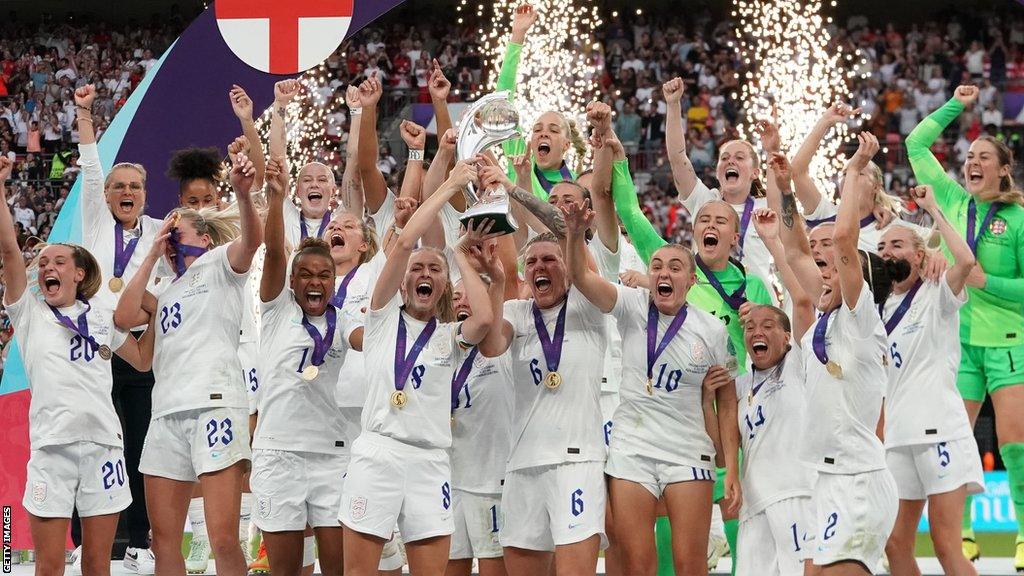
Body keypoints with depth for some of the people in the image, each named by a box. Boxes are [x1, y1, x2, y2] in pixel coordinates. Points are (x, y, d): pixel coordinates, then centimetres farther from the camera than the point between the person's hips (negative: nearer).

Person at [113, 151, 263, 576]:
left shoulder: (220, 263, 10)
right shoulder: (166, 289, 28)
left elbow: (252, 238, -12)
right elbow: (125, 317, 11)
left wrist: (242, 192, -33)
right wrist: (153, 254, 16)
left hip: (214, 405, -7)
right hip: (166, 413, 7)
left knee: (223, 540, -14)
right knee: (164, 541, 3)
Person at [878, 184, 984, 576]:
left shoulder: (935, 295, -2)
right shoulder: (881, 310, 17)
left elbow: (966, 260, -20)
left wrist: (933, 210, -14)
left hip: (939, 429, -7)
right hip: (898, 437, 7)